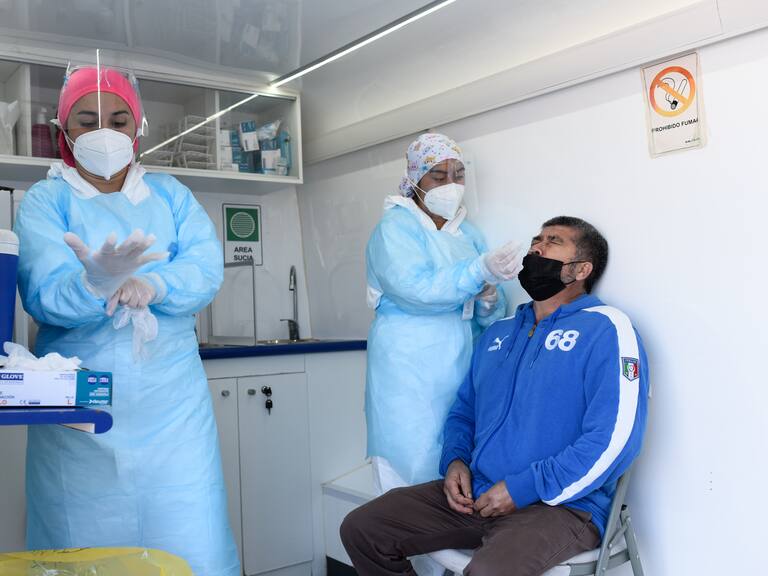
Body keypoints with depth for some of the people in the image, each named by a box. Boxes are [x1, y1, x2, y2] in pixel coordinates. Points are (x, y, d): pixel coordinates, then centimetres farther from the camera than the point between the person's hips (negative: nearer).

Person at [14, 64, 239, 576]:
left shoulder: (169, 194, 13)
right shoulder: (45, 201, 6)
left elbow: (207, 268, -2)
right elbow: (43, 295, -9)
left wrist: (152, 286, -21)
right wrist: (95, 283, -31)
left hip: (172, 399, 2)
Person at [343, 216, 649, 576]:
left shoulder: (604, 329, -6)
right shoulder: (498, 333, 19)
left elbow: (615, 439, -17)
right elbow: (463, 411, 25)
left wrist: (522, 489, -17)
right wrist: (455, 460, 2)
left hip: (560, 505, -7)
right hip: (474, 494, 7)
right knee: (361, 529, -3)